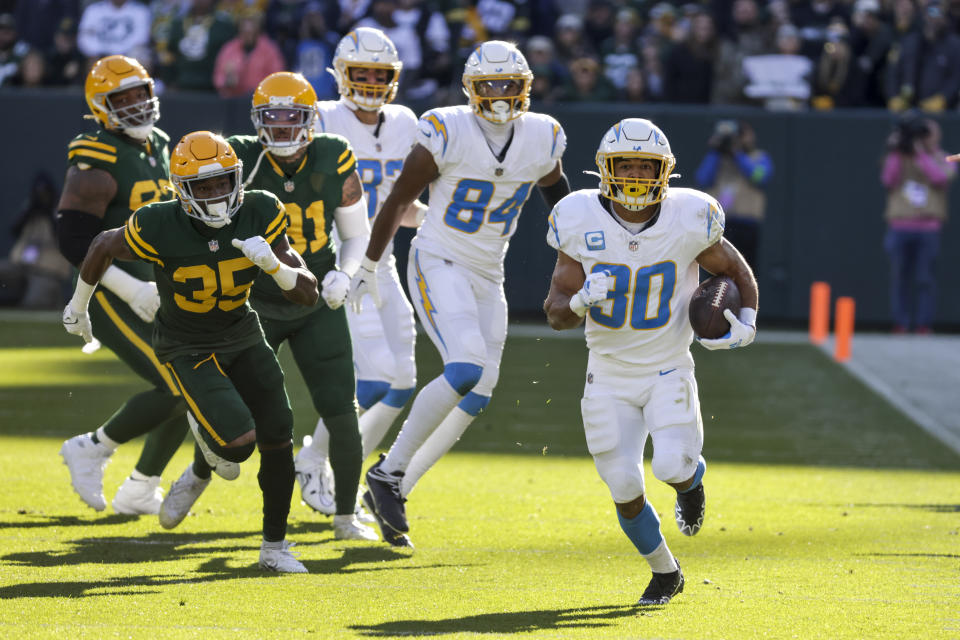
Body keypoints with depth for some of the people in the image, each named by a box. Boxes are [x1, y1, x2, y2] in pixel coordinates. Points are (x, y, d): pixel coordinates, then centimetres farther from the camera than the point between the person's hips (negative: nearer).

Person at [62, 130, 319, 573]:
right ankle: (207, 431, 18)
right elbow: (104, 246, -5)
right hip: (188, 349, -4)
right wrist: (78, 306, 10)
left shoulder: (260, 215, -18)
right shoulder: (159, 229, -27)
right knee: (238, 443, -21)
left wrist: (274, 264, -37)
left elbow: (308, 295, -16)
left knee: (278, 440, 2)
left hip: (241, 334, 4)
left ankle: (275, 547, 22)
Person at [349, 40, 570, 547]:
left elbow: (554, 187, 20)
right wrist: (368, 267, 2)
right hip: (438, 265, -6)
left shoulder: (542, 139, -2)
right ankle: (388, 472, -13)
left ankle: (392, 490, 13)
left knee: (476, 395, 1)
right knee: (467, 368, -25)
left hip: (487, 277, 6)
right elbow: (398, 201, -5)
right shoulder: (447, 134, -16)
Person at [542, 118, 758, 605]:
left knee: (672, 466, -22)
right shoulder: (581, 222, -12)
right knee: (625, 491, -2)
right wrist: (579, 303, -30)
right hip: (609, 377, 1)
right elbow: (555, 313, -7)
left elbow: (736, 270, 5)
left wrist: (746, 324, -12)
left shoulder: (688, 219, -13)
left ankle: (691, 477, 18)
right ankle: (664, 571, 27)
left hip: (668, 370, -1)